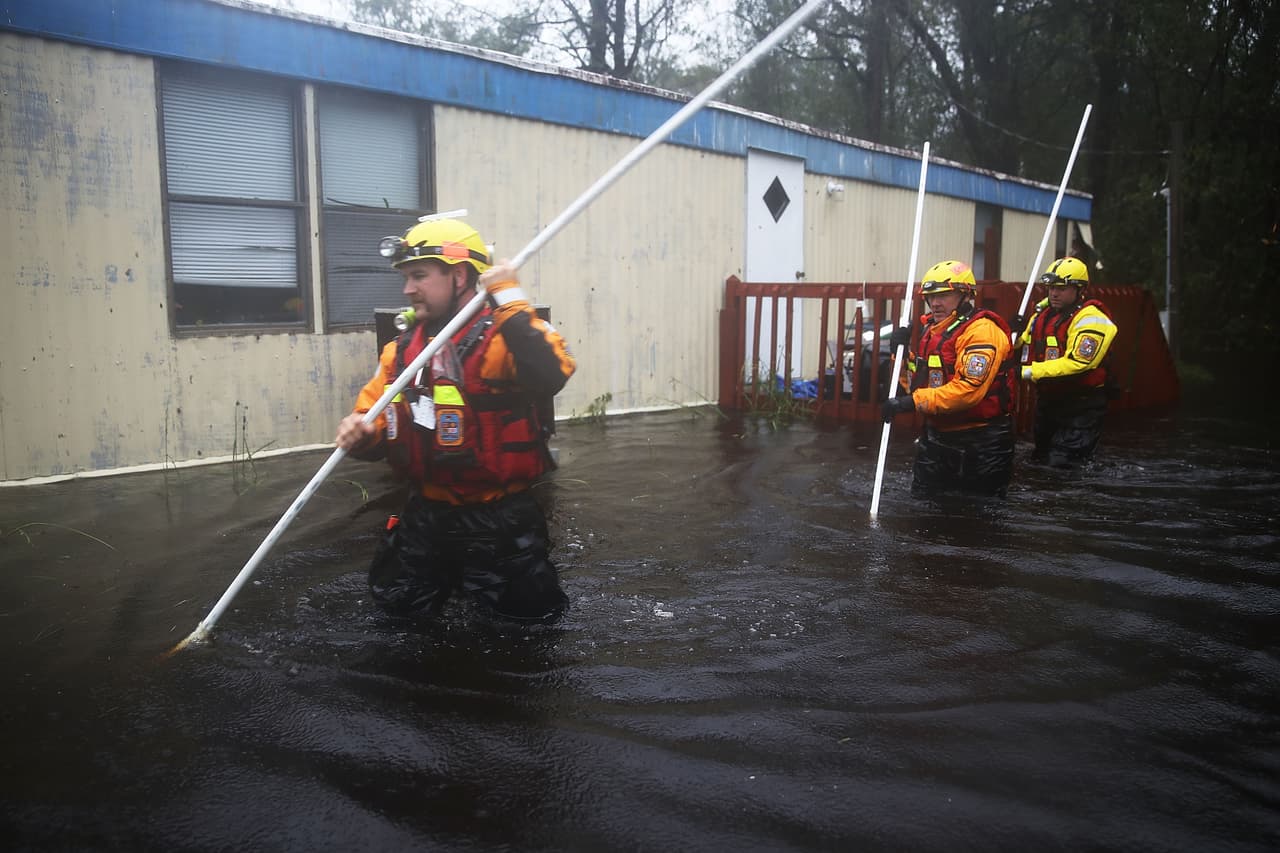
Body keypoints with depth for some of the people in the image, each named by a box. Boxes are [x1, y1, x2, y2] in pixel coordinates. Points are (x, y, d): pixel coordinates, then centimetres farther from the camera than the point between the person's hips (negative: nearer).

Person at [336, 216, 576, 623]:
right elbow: (373, 418, 10)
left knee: (532, 609, -5)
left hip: (499, 515, -6)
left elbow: (550, 376, -38)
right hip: (428, 512, 6)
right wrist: (360, 433, -14)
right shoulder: (402, 347, 6)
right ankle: (454, 569, 41)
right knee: (397, 601, 13)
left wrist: (510, 301, -37)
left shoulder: (507, 335, -17)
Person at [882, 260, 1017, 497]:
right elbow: (917, 383, 13)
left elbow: (969, 389, -28)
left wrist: (913, 401, -29)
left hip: (981, 444, -7)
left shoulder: (982, 331, -17)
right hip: (936, 437, 8)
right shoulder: (929, 328, 10)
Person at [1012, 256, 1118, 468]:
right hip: (1048, 400, 8)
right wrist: (1019, 335, -6)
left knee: (1062, 466, -12)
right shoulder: (1043, 311, 7)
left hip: (1080, 406, -8)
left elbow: (1076, 363, -27)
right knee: (1040, 460, 20)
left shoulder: (1090, 319, -18)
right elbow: (1030, 348, 18)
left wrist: (1029, 371, -29)